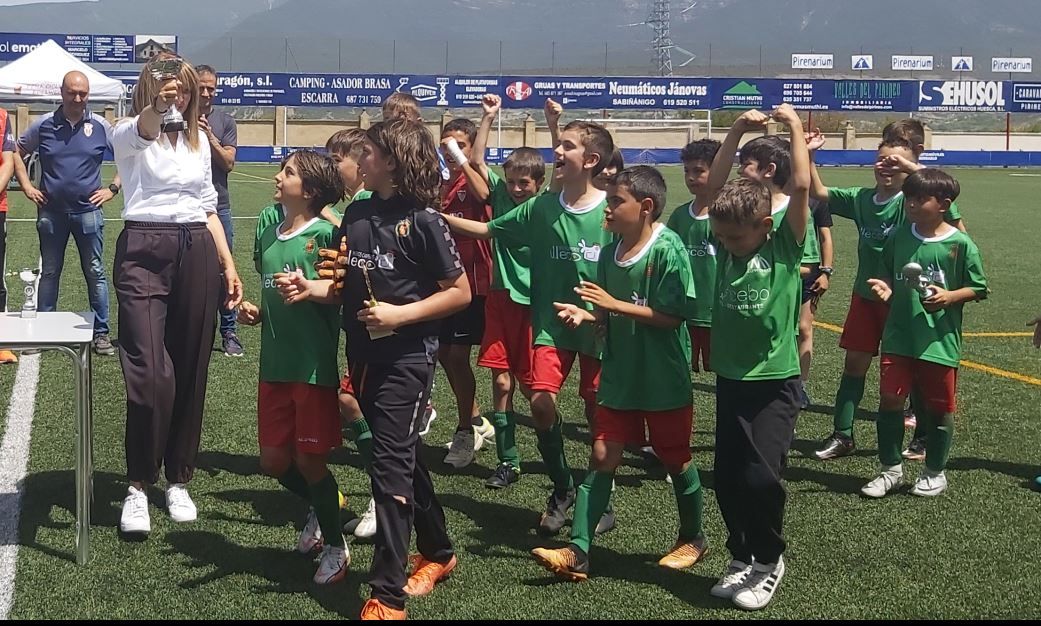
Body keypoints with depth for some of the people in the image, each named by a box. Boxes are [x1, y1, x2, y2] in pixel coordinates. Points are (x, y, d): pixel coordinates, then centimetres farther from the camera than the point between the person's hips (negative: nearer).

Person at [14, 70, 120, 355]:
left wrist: (113, 188, 0)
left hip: (88, 211, -1)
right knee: (49, 273, 10)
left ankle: (101, 333, 7)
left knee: (95, 273, 1)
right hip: (51, 211, 1)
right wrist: (27, 187, 4)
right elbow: (18, 153, 14)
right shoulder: (43, 125, 1)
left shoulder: (100, 126, -1)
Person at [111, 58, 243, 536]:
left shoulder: (197, 139, 16)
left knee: (190, 372, 7)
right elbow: (140, 131, -28)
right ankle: (139, 485, 0)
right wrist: (155, 107, -50)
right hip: (143, 251, -5)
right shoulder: (128, 134, -1)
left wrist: (228, 265, 12)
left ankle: (178, 480, 19)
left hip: (197, 253, 5)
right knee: (151, 374, -14)